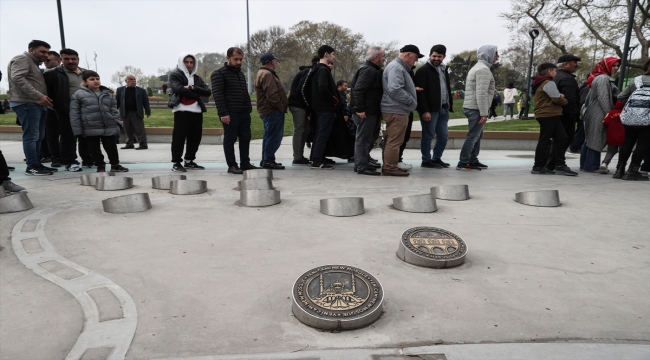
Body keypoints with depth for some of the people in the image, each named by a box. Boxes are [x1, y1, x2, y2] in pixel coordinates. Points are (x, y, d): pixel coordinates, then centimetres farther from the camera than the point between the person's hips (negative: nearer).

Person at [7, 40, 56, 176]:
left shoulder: (34, 63, 26)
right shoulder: (22, 59, -4)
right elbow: (17, 78, -19)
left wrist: (42, 98, 13)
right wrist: (38, 96, -24)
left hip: (37, 104, 10)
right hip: (26, 103, -10)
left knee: (38, 136, 10)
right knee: (31, 136, -10)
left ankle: (37, 164, 15)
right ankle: (32, 167, -8)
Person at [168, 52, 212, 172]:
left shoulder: (197, 78, 21)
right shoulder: (175, 75, 5)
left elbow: (208, 92, 5)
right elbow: (178, 88, -14)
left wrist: (193, 88, -11)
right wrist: (197, 95, -6)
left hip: (197, 111, 6)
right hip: (182, 111, -6)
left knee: (195, 138, 8)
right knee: (179, 137, -6)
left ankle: (189, 161, 20)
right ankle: (176, 163, 2)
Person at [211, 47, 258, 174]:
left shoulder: (240, 73, 20)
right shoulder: (219, 74, -5)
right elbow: (217, 95, -13)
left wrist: (249, 107, 14)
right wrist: (223, 113, -21)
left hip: (244, 113, 8)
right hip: (230, 113, -8)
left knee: (245, 138, 9)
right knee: (230, 139, -1)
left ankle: (245, 163, 19)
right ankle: (232, 165, 4)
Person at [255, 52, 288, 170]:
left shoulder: (262, 73, 20)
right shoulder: (267, 74, -16)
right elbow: (272, 95, -24)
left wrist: (283, 106, 17)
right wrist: (282, 108, -16)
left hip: (267, 111, 11)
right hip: (273, 111, -11)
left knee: (269, 136, 17)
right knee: (274, 137, -8)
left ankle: (266, 160, 25)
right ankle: (268, 160, -5)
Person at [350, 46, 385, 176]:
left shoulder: (373, 70, 20)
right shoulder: (368, 70, -15)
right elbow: (358, 90, -24)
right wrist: (359, 109, -26)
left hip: (371, 111, 11)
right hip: (366, 112, -11)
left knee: (367, 138, 18)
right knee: (363, 139, -7)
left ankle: (364, 162, 29)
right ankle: (362, 167, -3)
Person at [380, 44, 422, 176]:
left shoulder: (400, 67, 21)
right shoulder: (396, 67, -14)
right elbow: (395, 89, -25)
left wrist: (414, 89, 11)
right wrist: (411, 101, -17)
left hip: (395, 110, 11)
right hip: (396, 111, -11)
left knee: (392, 140, 14)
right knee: (394, 141, -7)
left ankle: (389, 166, 21)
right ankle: (390, 168, -3)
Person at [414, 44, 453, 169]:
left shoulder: (444, 69, 17)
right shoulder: (423, 70, -6)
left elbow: (447, 89, 21)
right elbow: (421, 92, -13)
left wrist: (449, 106, 11)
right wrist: (424, 110, -20)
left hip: (443, 109, 7)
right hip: (430, 109, -7)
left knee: (443, 135, 9)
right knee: (428, 135, -1)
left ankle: (436, 158, 22)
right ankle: (426, 160, 10)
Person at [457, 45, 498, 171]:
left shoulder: (477, 67, 21)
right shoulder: (484, 69, -12)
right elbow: (481, 93, -21)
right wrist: (484, 113, -23)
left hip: (471, 107, 10)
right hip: (476, 108, -10)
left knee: (477, 135, 14)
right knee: (473, 136, -7)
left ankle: (473, 161, 18)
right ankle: (463, 163, -5)